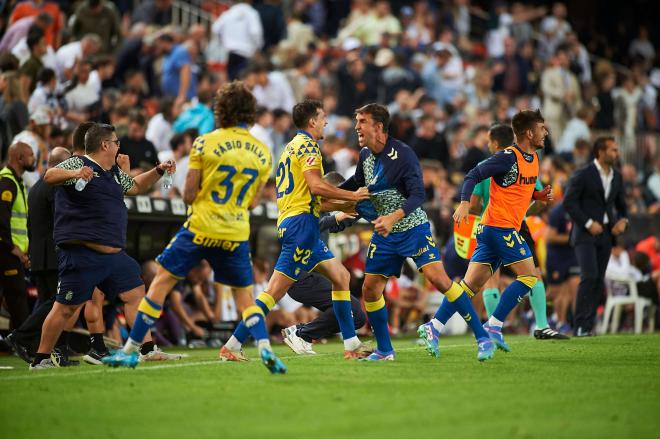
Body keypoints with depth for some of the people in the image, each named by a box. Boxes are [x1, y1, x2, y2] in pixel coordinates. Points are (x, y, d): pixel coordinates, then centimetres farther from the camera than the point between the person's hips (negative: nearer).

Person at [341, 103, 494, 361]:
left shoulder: (402, 154, -18)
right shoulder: (365, 155, 4)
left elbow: (418, 195, -25)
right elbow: (356, 182, 25)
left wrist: (393, 217, -39)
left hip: (413, 228, -7)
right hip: (384, 234, 7)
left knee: (437, 278, -20)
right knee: (370, 289, 3)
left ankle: (482, 338, -15)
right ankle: (384, 350, 19)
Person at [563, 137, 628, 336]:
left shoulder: (617, 176, 11)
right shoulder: (583, 175, -8)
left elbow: (621, 204, 21)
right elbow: (569, 202, -11)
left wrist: (623, 220, 0)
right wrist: (588, 223, -17)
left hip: (605, 234, 6)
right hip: (585, 233, -6)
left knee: (599, 282, 2)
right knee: (589, 276, -18)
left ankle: (588, 327, 7)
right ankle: (580, 326, -13)